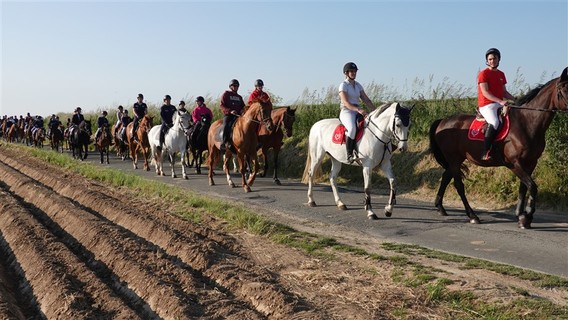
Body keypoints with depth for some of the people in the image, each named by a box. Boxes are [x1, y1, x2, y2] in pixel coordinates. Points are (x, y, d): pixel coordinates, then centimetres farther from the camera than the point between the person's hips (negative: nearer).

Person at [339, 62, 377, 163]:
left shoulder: (358, 85, 17)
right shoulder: (343, 85, -3)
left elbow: (366, 100, 15)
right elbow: (346, 103, -15)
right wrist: (358, 110, -29)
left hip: (357, 112, 7)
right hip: (346, 112, -7)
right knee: (352, 128, -37)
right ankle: (350, 155, -33)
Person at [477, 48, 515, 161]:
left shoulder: (501, 74, 19)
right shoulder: (483, 74, -4)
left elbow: (504, 92, 21)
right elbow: (485, 92, -14)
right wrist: (500, 101, -24)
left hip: (499, 104, 8)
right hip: (486, 105, -8)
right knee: (494, 122, -33)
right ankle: (485, 153, -33)